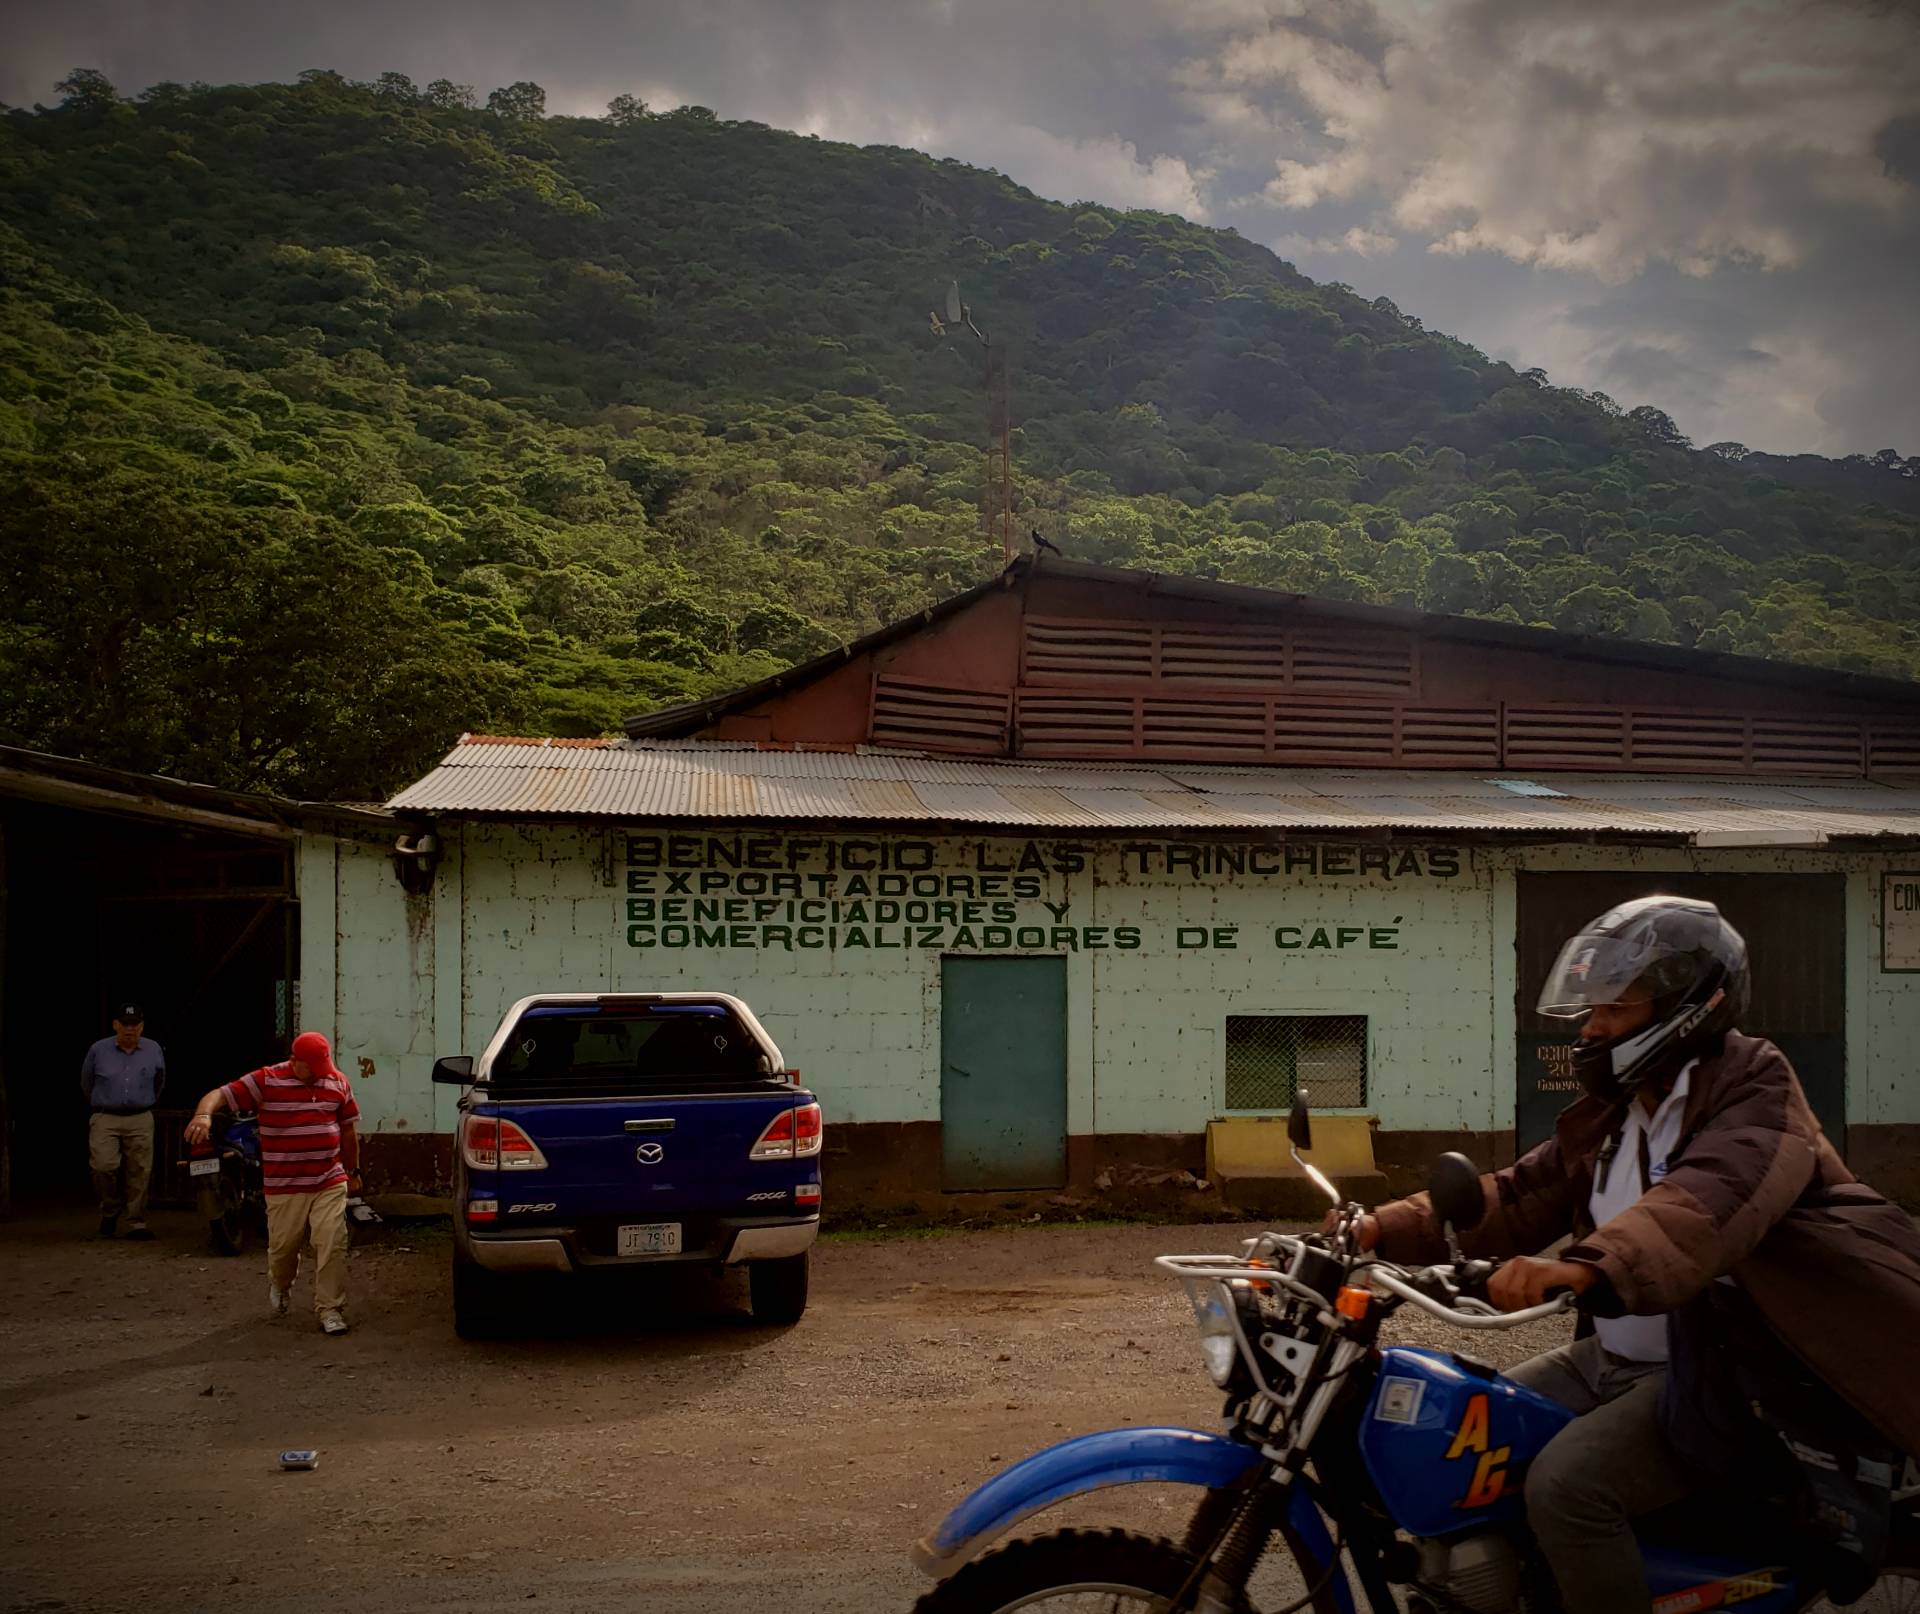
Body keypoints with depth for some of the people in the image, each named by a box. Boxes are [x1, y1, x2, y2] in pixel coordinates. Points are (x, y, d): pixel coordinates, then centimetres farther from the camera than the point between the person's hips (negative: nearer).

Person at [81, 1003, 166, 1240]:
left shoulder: (153, 1050, 5)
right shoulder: (98, 1050, 2)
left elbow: (160, 1083, 22)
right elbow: (86, 1083, 17)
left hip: (140, 1120, 1)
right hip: (105, 1120, -1)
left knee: (140, 1172, -1)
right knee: (104, 1166, -17)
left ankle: (137, 1222, 8)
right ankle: (111, 1208, 9)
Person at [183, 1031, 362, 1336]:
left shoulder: (337, 1082, 6)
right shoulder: (267, 1081, -6)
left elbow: (348, 1128, 16)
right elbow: (220, 1095, -13)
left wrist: (353, 1171, 21)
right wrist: (203, 1114, -35)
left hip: (330, 1184, 2)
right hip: (285, 1188, -2)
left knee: (331, 1245, -7)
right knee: (283, 1247, 10)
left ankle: (330, 1309, 2)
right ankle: (280, 1285, 43)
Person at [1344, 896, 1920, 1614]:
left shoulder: (1755, 1090, -14)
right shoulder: (1607, 1118, 14)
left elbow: (1711, 1201, -34)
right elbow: (1515, 1199, 10)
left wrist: (1586, 1267, -52)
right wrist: (1385, 1229, -5)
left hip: (1712, 1375, -9)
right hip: (1609, 1357, 9)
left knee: (1566, 1485, -27)